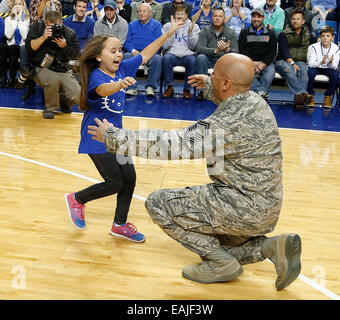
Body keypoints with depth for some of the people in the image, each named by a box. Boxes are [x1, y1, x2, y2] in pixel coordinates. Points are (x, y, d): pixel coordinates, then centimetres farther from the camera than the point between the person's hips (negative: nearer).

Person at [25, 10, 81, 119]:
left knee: (76, 95, -19)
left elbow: (76, 54, 1)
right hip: (42, 68, -2)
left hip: (63, 70, 2)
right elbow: (29, 48, -7)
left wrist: (64, 46, -17)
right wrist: (43, 37, -19)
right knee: (53, 80, -38)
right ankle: (50, 107, -7)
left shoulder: (69, 32, 3)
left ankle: (63, 101, 22)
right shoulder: (37, 27, 2)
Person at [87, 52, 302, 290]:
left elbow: (171, 145, -24)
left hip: (244, 209, -9)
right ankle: (270, 247, 9)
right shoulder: (256, 101, 1)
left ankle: (221, 263, -1)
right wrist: (208, 86, 35)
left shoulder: (227, 125, -26)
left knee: (158, 203, -7)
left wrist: (113, 136, -15)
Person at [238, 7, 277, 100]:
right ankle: (261, 92, -43)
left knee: (270, 71, -31)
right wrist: (252, 63, -14)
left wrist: (264, 64, -13)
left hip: (265, 62, 1)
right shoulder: (244, 33, 10)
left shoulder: (270, 33, 12)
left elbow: (272, 52, 5)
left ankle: (259, 92, -35)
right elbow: (243, 51, 1)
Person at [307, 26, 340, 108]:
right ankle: (310, 95, -15)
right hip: (315, 67, -1)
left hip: (328, 68, 1)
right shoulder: (314, 47, -15)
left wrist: (331, 63, -41)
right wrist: (321, 62, -44)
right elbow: (310, 64, -24)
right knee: (310, 72, -33)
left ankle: (328, 96, -8)